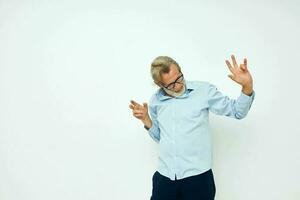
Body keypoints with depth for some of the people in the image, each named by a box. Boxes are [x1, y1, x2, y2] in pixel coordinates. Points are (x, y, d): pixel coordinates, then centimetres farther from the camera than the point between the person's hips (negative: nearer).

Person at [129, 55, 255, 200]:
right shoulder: (155, 101, 6)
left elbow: (237, 111, -1)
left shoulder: (203, 90, -4)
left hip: (198, 176, -3)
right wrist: (145, 119, 0)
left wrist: (247, 86, -17)